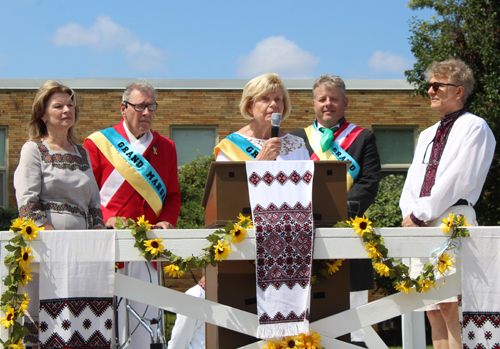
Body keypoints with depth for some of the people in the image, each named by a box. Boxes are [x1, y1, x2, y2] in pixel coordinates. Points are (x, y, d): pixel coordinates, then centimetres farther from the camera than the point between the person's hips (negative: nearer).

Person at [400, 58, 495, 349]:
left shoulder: (474, 127, 0)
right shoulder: (427, 135, 25)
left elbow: (459, 179, -11)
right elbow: (412, 183, 20)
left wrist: (420, 214, -11)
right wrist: (410, 213, -1)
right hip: (421, 226, 8)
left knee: (449, 306, -16)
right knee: (432, 310, 3)